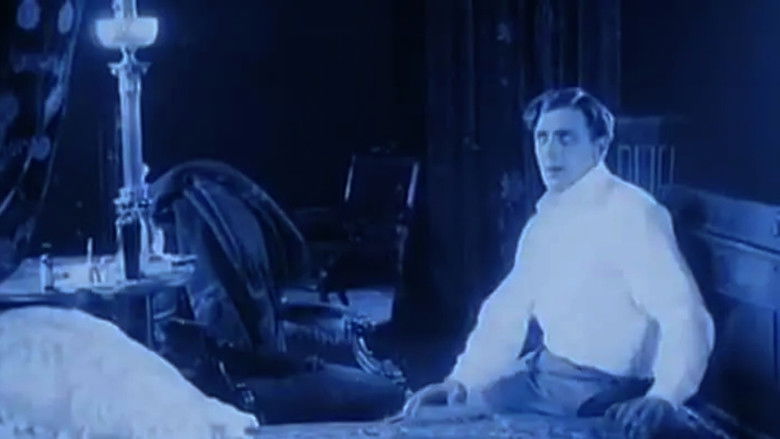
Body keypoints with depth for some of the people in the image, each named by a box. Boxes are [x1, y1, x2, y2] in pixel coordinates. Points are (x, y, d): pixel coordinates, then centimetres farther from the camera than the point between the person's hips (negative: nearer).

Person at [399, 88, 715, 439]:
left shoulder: (633, 214, -17)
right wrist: (461, 380, 2)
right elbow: (508, 311, 14)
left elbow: (686, 317, -26)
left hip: (604, 392, -8)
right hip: (543, 371, 8)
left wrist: (662, 398, -42)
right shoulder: (544, 220, 9)